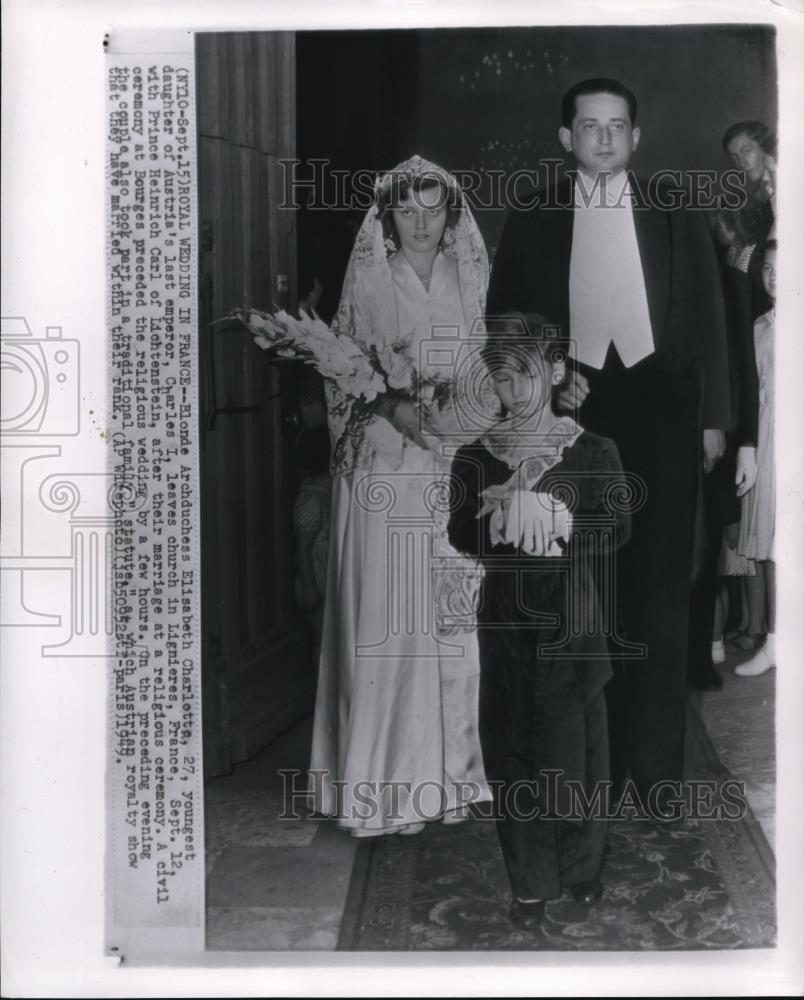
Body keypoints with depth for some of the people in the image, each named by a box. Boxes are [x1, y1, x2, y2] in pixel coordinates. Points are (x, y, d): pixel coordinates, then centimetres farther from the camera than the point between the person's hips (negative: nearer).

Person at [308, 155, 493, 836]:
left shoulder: (468, 281, 12)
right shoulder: (368, 282, 2)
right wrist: (392, 405, -17)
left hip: (455, 467, 3)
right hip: (385, 470, -3)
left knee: (452, 614, 4)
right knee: (386, 618, -4)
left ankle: (448, 765, 16)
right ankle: (386, 776, 6)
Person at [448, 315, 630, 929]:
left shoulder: (594, 453, -1)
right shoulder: (475, 458, 3)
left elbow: (618, 529, -8)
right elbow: (461, 535, -7)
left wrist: (565, 526, -23)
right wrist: (511, 498, -21)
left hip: (571, 623, -1)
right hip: (507, 623, 1)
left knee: (576, 746, 7)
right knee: (515, 753, 5)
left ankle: (583, 867, 29)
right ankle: (532, 884, 19)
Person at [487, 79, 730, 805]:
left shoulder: (674, 215, 10)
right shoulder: (531, 223, 8)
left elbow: (706, 317, 8)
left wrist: (713, 417, 2)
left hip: (660, 412, 0)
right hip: (574, 414, 0)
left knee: (658, 585, 2)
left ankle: (654, 758, 11)